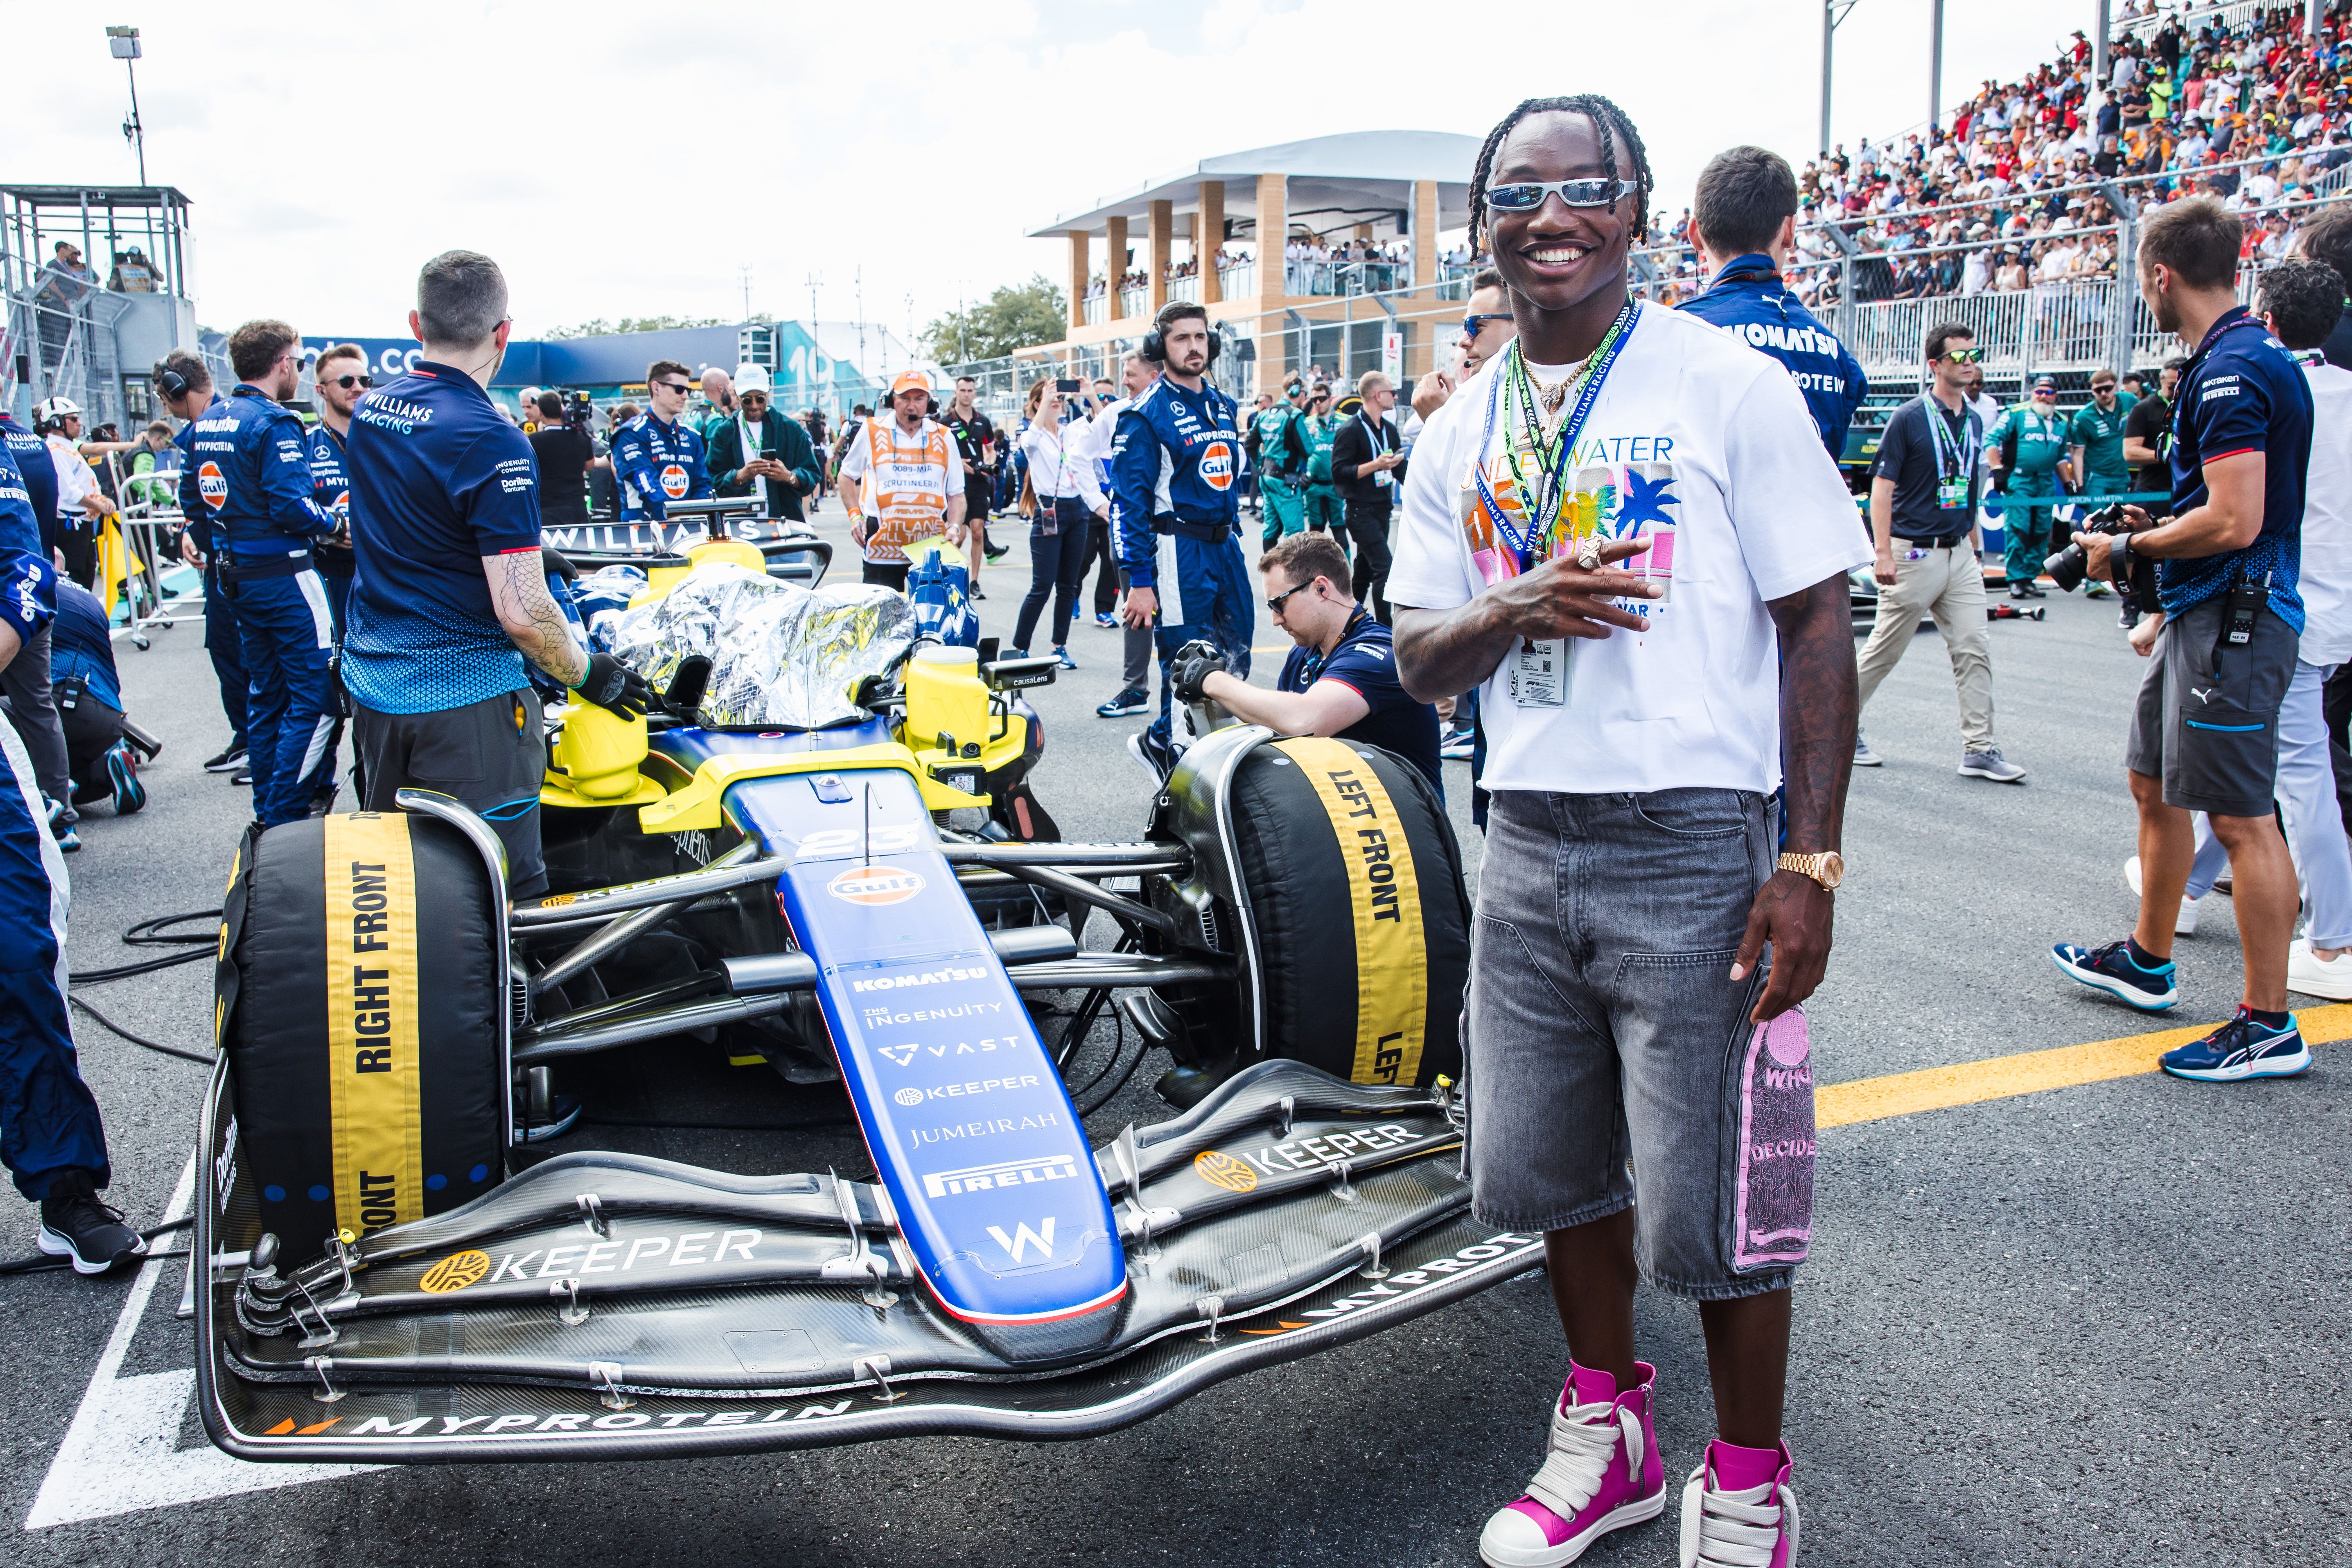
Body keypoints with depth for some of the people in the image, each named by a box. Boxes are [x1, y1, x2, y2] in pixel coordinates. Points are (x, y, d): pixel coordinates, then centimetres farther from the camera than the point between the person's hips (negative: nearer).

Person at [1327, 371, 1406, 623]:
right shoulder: (1351, 430, -12)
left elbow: (1401, 469, 21)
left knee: (1365, 570, 13)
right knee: (1385, 567, -14)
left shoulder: (1389, 429, 13)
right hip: (1361, 510, -8)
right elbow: (1338, 473, -17)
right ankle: (1387, 630, -11)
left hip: (1382, 510, 8)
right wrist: (1375, 465, -24)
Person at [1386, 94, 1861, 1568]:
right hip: (1528, 844, 5)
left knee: (1711, 1200, 2)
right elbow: (1418, 659, 10)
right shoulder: (1460, 436, 11)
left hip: (1692, 848, -5)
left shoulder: (1730, 387, -5)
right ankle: (1609, 1432, 37)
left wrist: (1811, 862, -13)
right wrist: (1510, 611, -13)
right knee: (1558, 1167, 15)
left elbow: (1819, 626, -6)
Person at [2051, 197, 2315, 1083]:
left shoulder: (2231, 369, -18)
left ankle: (2270, 1026, 3)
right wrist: (2157, 530, 22)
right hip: (2201, 618, 11)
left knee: (2242, 818, -5)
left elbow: (2234, 522, -24)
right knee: (2154, 784, 19)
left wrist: (2130, 551, -12)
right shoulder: (2243, 356, 14)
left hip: (2232, 620, -11)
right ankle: (2147, 964, 34)